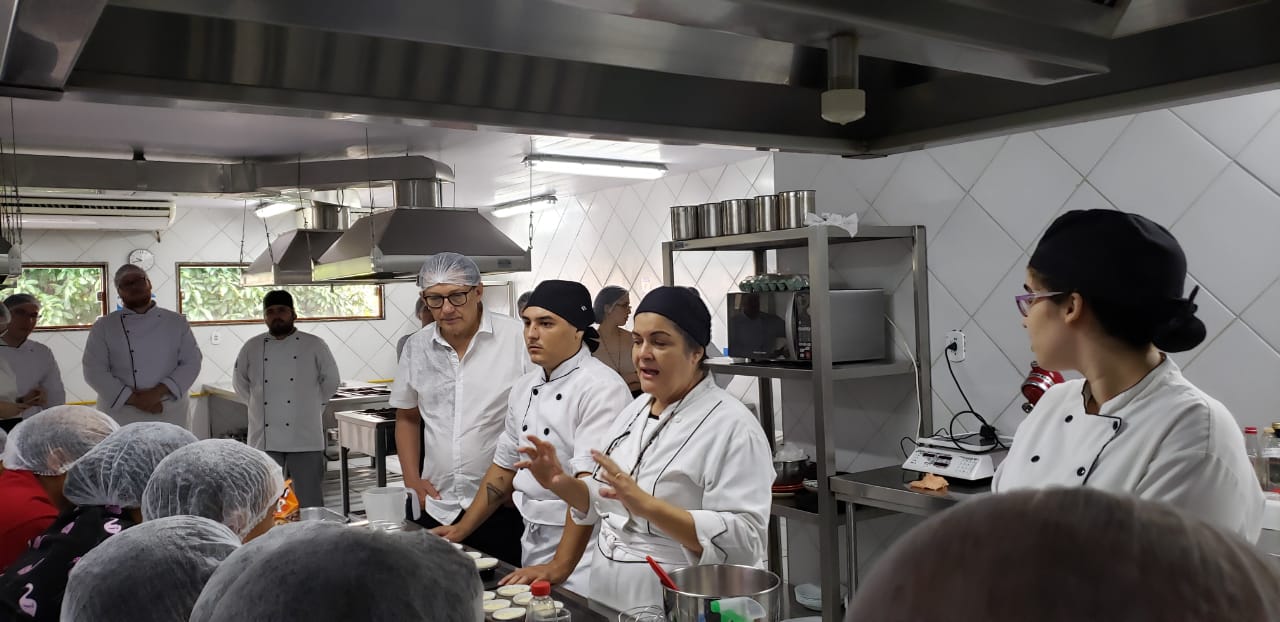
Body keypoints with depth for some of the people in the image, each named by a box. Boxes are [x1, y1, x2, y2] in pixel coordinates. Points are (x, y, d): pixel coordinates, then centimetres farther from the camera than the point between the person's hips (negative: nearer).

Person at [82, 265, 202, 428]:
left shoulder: (177, 322, 6)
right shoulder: (103, 326, 2)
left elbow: (191, 362, -1)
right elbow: (94, 370, -5)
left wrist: (158, 392, -14)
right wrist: (134, 400, -15)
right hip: (121, 417, -1)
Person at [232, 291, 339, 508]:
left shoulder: (314, 346, 0)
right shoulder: (252, 348, 6)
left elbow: (330, 381, 6)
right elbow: (240, 383, 18)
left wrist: (311, 407, 7)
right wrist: (260, 404, 13)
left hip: (304, 438, -2)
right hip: (264, 439, 2)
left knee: (310, 504, 3)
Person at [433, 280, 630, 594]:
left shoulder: (602, 388, -18)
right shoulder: (525, 387, 7)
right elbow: (506, 465, 16)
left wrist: (559, 567, -28)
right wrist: (461, 530, 13)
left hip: (582, 549, -7)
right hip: (534, 543, 7)